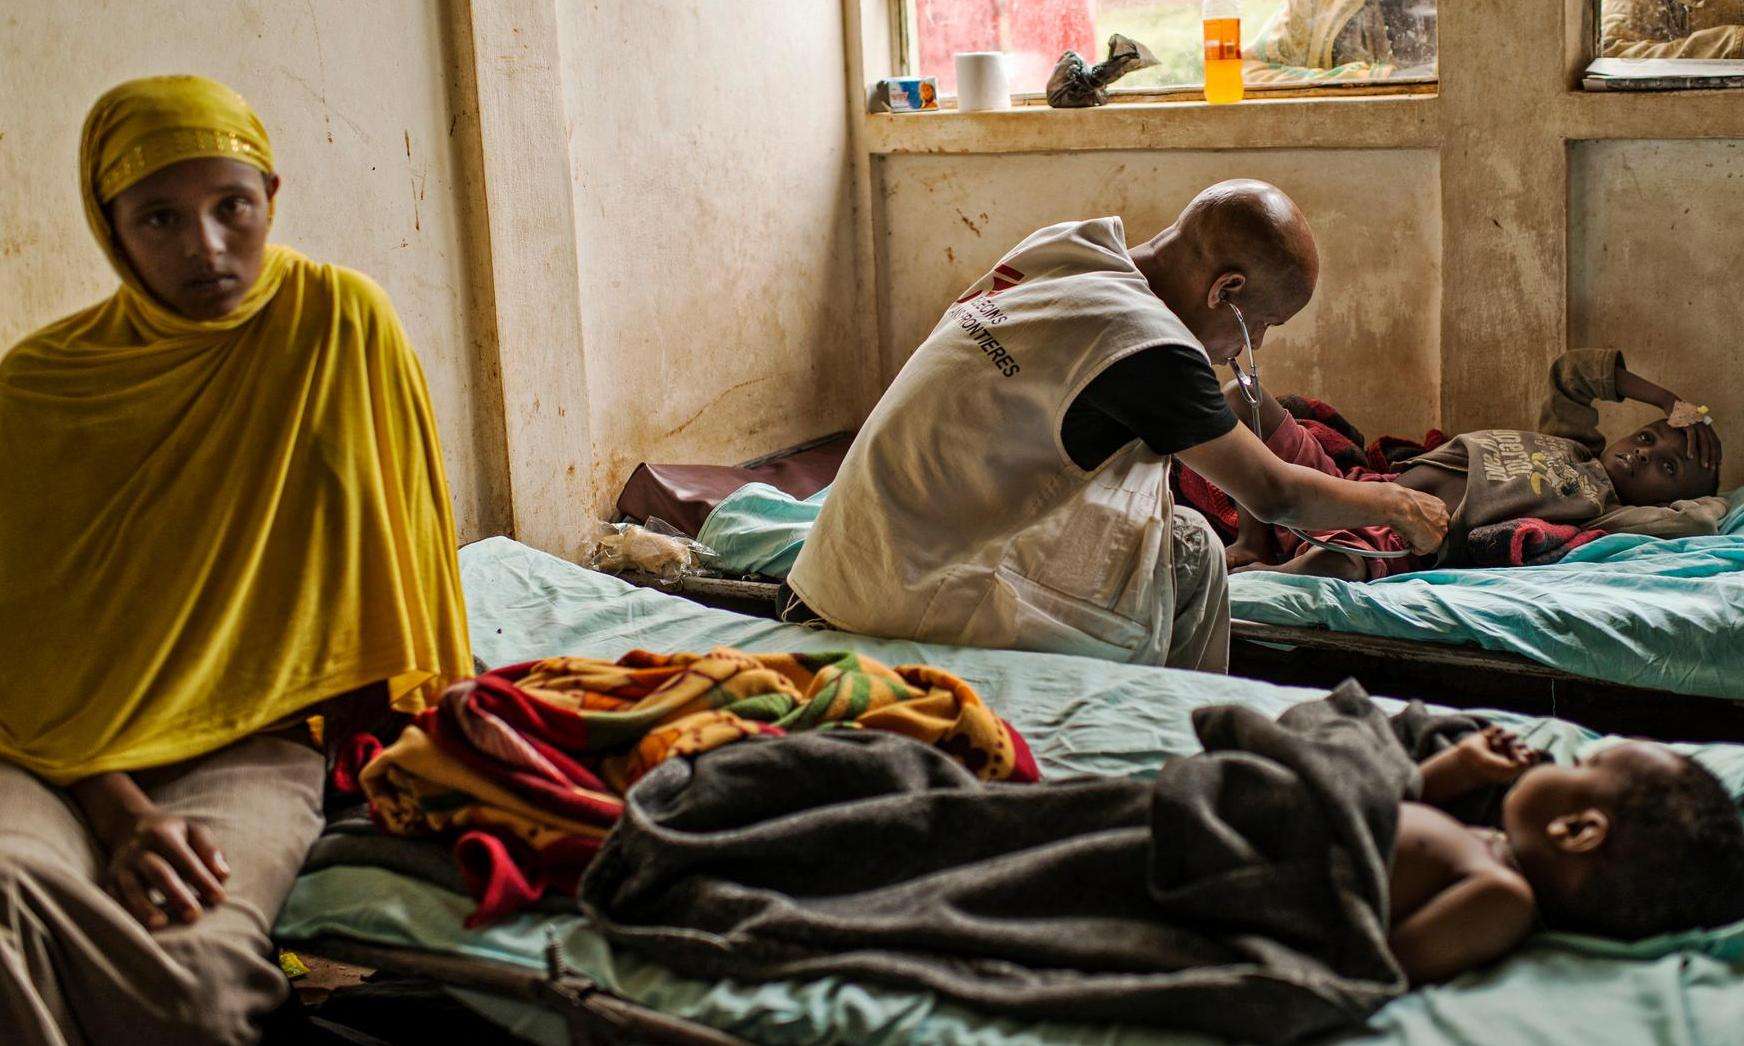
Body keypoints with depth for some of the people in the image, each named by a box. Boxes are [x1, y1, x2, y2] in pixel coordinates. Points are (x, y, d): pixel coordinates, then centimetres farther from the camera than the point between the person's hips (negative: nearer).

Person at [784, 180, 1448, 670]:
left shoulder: (1058, 250, 7)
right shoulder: (1150, 346, -16)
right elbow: (1275, 496, -1)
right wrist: (1397, 505, 17)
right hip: (916, 608, -8)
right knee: (1190, 551, 2)